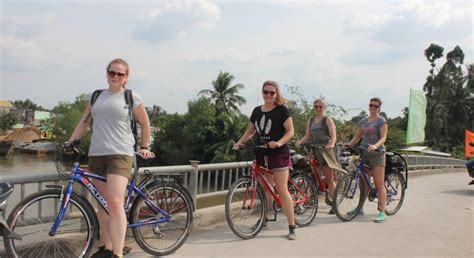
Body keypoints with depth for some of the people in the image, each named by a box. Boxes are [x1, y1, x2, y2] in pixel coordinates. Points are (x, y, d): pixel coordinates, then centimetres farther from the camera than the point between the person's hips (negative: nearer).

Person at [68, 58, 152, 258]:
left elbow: (144, 123, 11)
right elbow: (84, 122, 17)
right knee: (103, 204, 10)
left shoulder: (132, 97, 2)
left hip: (120, 154, -5)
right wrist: (69, 142, 9)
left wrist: (144, 147, 11)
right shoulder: (96, 96, 14)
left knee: (115, 203, -16)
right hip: (96, 154, 5)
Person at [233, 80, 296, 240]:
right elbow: (250, 131, 16)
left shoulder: (282, 110, -4)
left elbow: (290, 131, -8)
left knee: (282, 191, -8)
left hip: (279, 155, -5)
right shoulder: (257, 111, 11)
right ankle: (264, 219, 28)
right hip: (262, 155, 5)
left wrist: (278, 143, -25)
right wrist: (239, 142, 0)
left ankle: (292, 227, -2)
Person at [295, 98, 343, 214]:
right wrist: (300, 142, -7)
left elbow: (333, 135, -11)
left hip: (325, 150, -4)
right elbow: (307, 136, 14)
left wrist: (331, 144, -32)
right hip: (313, 150, 4)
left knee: (329, 179, -1)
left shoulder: (327, 119, 1)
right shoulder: (311, 120, 17)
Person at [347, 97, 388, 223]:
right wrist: (347, 145, -2)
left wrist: (375, 146, -31)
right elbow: (356, 137, 15)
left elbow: (383, 137, -12)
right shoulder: (363, 121, 16)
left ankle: (382, 212, -5)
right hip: (364, 154, 5)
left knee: (379, 184, -6)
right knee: (363, 183, 11)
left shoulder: (381, 121, -1)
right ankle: (360, 208, 20)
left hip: (377, 154, -5)